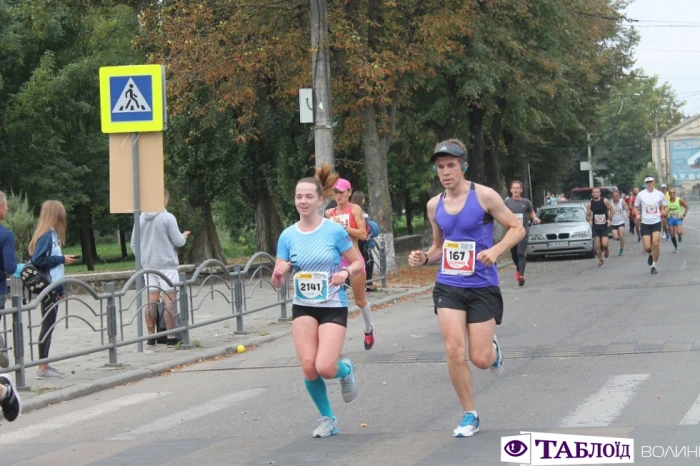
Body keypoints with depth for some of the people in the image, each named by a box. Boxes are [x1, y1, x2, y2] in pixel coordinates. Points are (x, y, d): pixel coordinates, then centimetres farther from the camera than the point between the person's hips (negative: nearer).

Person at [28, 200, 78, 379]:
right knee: (47, 325, -6)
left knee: (49, 325, 10)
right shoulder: (46, 235, -13)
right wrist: (61, 259, -14)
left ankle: (45, 365, 15)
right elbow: (38, 260, -22)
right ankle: (42, 369, -2)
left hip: (53, 288, 9)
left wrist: (61, 289, 17)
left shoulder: (52, 235, 14)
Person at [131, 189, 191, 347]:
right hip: (166, 264, -5)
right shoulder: (168, 217, -9)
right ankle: (171, 337, -3)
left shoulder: (141, 219, 9)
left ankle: (151, 337, 7)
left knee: (152, 301, 7)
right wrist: (184, 236, 13)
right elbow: (178, 242, -8)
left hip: (148, 265, 5)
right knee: (169, 299, -2)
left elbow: (134, 244, 14)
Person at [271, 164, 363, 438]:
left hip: (333, 307, -3)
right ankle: (327, 419, 13)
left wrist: (346, 272, -20)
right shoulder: (288, 236, 0)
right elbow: (278, 283, 4)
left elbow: (358, 264, 1)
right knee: (309, 367, -10)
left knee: (325, 368, -16)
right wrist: (278, 274, -19)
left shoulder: (335, 231, -8)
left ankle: (346, 370, 22)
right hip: (303, 307, 3)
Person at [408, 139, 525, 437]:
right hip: (448, 286, 3)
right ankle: (470, 416, 8)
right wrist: (424, 258, -2)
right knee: (454, 352, -10)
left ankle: (493, 349, 37)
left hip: (482, 286, -3)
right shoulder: (434, 205, 6)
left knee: (480, 359, -2)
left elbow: (517, 228, -4)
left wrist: (495, 251, -21)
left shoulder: (484, 196, -9)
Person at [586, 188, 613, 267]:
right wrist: (589, 220, -12)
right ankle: (600, 260, 16)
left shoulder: (605, 201, -8)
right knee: (597, 245, -3)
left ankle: (606, 249, 23)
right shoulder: (590, 203, -1)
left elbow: (611, 209, 4)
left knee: (604, 244, -14)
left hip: (604, 226, -2)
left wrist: (609, 219, -9)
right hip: (595, 227, 2)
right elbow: (588, 214, 8)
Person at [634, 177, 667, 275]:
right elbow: (636, 207, 11)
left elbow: (664, 207, 13)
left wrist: (663, 212, -10)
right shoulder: (641, 194, 1)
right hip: (645, 223, 1)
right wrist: (637, 214, -9)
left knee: (655, 243, -17)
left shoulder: (660, 194, 1)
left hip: (656, 222, 0)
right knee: (647, 247, -5)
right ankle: (651, 254, 33)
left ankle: (653, 265, -3)